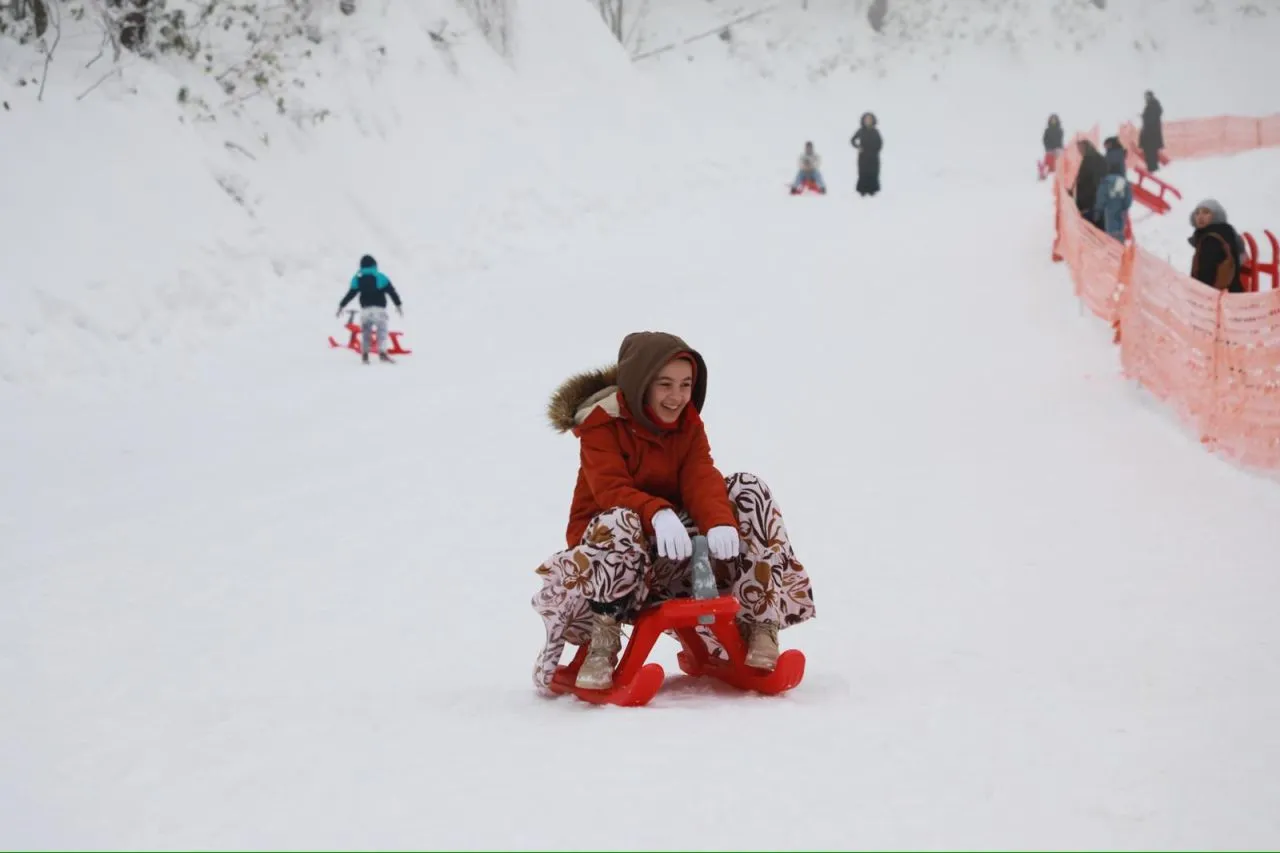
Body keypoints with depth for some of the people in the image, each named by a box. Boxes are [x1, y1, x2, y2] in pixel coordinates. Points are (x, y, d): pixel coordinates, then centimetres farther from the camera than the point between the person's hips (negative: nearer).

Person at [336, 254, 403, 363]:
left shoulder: (357, 278, 6)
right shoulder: (380, 277, -1)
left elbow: (350, 294, 9)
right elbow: (391, 291, -4)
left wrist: (341, 306, 19)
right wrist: (398, 305, 1)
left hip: (365, 309, 3)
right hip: (379, 308, -3)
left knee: (365, 332, 14)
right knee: (382, 331, -6)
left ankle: (364, 354, 11)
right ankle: (382, 352, -23)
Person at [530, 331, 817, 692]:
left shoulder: (688, 425, 3)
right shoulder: (601, 423, -12)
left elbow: (702, 481, -13)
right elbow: (611, 489, -27)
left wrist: (721, 523, -36)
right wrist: (657, 514, -47)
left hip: (672, 548, 6)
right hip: (605, 538, -5)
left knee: (748, 490, -13)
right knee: (621, 524, -43)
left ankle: (761, 625, -15)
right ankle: (601, 643, -30)